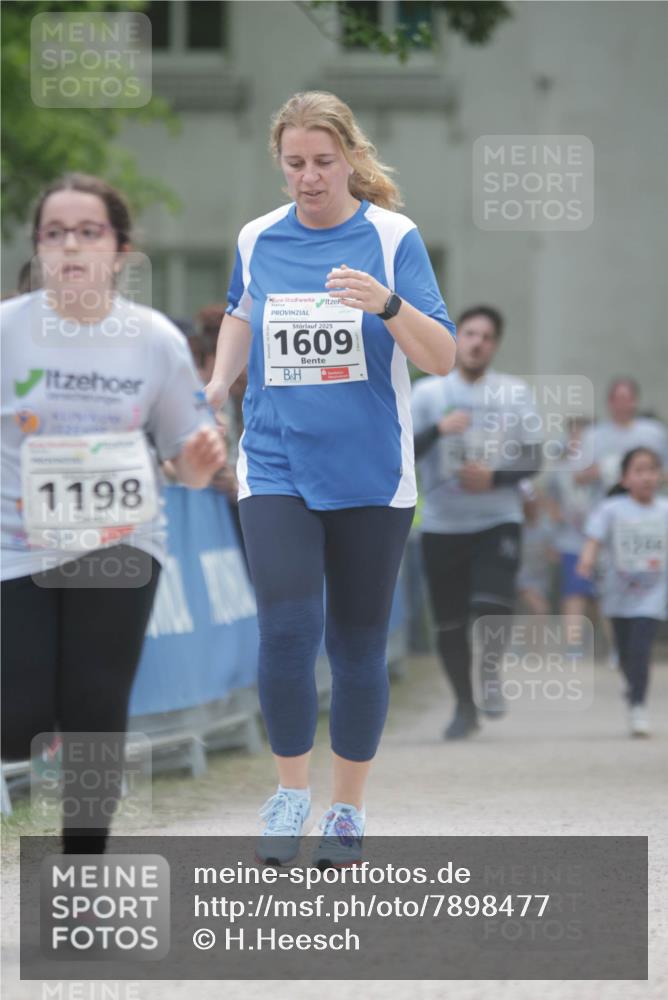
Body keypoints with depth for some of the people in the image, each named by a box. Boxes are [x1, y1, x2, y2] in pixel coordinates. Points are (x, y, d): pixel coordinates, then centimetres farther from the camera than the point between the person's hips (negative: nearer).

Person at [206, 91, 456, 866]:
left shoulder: (393, 237, -5)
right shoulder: (257, 240, 4)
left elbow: (442, 358, -10)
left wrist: (389, 305, -28)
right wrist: (218, 386, 9)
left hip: (370, 475, -1)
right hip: (276, 467, 1)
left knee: (358, 646, 7)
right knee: (287, 628, -16)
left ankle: (348, 811, 21)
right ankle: (290, 794, 0)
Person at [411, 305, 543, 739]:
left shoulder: (515, 393, 3)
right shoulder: (427, 392, 1)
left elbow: (533, 459, 3)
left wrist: (494, 478, -14)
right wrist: (438, 430, -20)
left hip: (498, 520, -1)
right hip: (442, 524, 1)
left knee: (491, 604, -21)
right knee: (449, 623, 2)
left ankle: (491, 674, 6)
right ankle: (465, 706, 20)